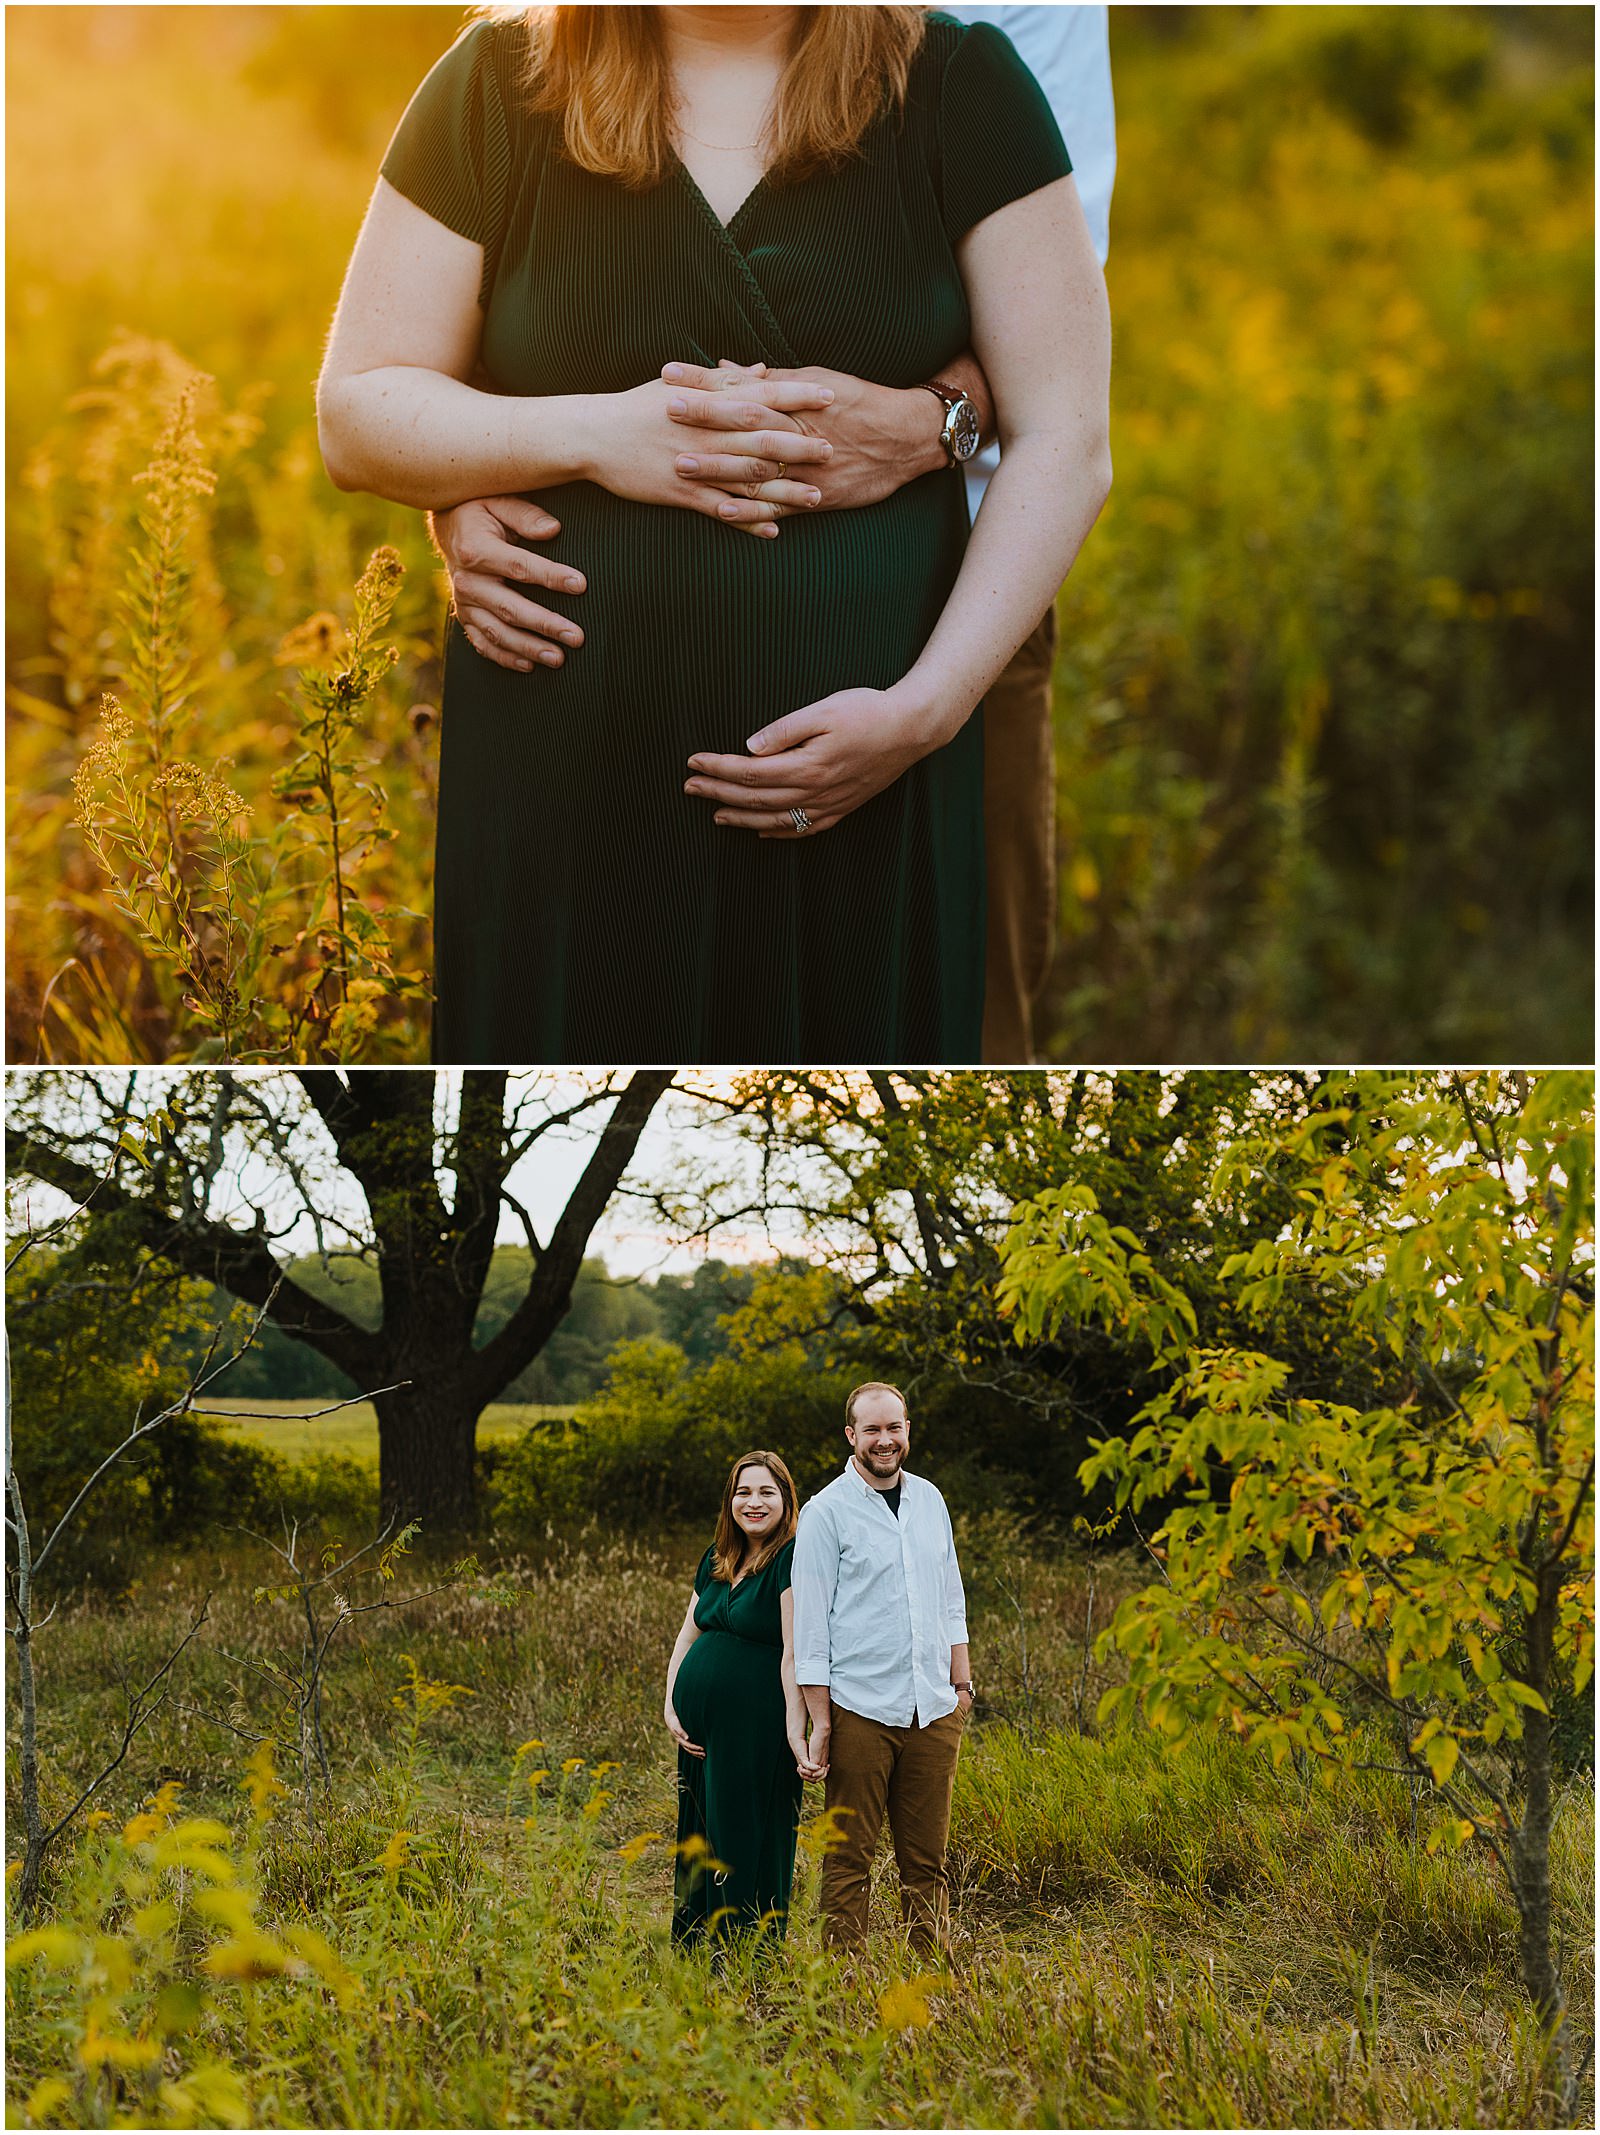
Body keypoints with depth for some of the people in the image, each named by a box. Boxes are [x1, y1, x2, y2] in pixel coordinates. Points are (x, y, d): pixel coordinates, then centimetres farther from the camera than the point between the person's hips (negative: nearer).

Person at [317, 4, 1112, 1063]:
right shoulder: (497, 86, 4)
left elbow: (1067, 440, -2)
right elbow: (355, 416, 4)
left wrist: (929, 706, -14)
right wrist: (593, 434, -13)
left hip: (865, 784, 0)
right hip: (565, 771, 1)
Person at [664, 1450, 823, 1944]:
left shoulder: (792, 1559, -10)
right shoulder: (715, 1560, 14)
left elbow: (795, 1654, -18)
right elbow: (687, 1638, 19)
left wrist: (796, 1733, -24)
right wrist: (671, 1709, 7)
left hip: (756, 1728, -8)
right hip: (700, 1726, 8)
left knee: (746, 1847, -3)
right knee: (696, 1840, 12)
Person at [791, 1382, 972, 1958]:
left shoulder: (929, 1500, 13)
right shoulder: (826, 1512, -4)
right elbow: (809, 1622, -5)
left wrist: (961, 1683, 13)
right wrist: (820, 1719, -9)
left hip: (933, 1710, 5)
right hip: (861, 1710, -5)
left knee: (926, 1859, 8)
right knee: (849, 1858, -1)